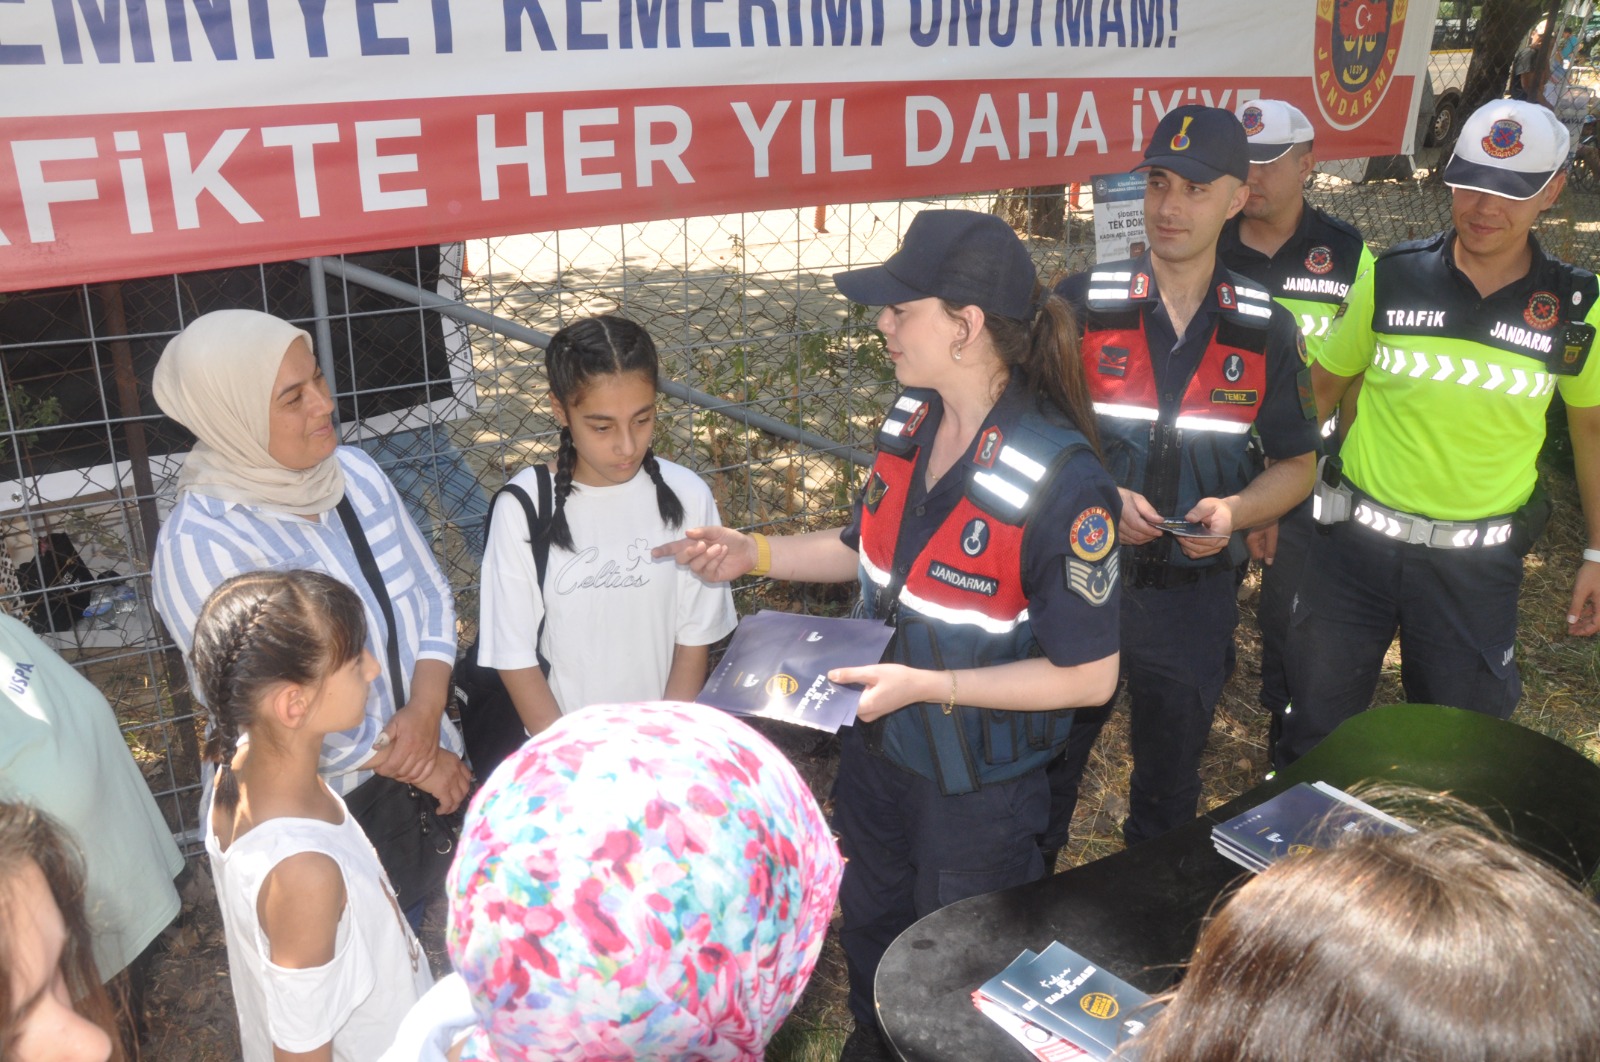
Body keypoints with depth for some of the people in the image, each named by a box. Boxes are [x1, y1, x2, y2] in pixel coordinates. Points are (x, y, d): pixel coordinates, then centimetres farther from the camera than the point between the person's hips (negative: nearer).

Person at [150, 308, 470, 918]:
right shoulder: (199, 545, -23)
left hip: (426, 773, 5)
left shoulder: (355, 472, -6)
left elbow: (431, 593, 1)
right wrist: (419, 766, -14)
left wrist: (427, 711, -16)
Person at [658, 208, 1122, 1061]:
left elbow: (1089, 674, -23)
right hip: (876, 749, 7)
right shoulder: (911, 420, -8)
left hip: (978, 790, -7)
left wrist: (927, 685, -27)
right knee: (868, 932, 31)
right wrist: (753, 553, -2)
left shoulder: (1062, 480, -29)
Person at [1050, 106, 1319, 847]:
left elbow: (1295, 465, 6)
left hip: (1194, 591, 2)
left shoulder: (1266, 331, -1)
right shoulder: (1082, 305, -7)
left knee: (1169, 787, 19)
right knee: (1046, 770, 14)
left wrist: (1234, 511, -14)